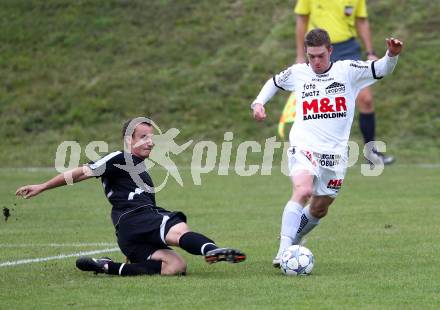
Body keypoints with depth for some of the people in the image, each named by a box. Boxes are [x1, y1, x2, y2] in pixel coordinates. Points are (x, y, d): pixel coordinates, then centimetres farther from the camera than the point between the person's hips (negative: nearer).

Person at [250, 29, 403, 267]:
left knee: (319, 209, 14)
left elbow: (381, 70, -5)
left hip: (335, 152, 2)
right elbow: (274, 82, 26)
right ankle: (283, 251, -34)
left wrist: (392, 55, -25)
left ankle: (293, 241, 41)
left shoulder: (348, 71, 3)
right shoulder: (297, 73, 6)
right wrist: (259, 102, 11)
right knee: (303, 191, -29)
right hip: (303, 146, -2)